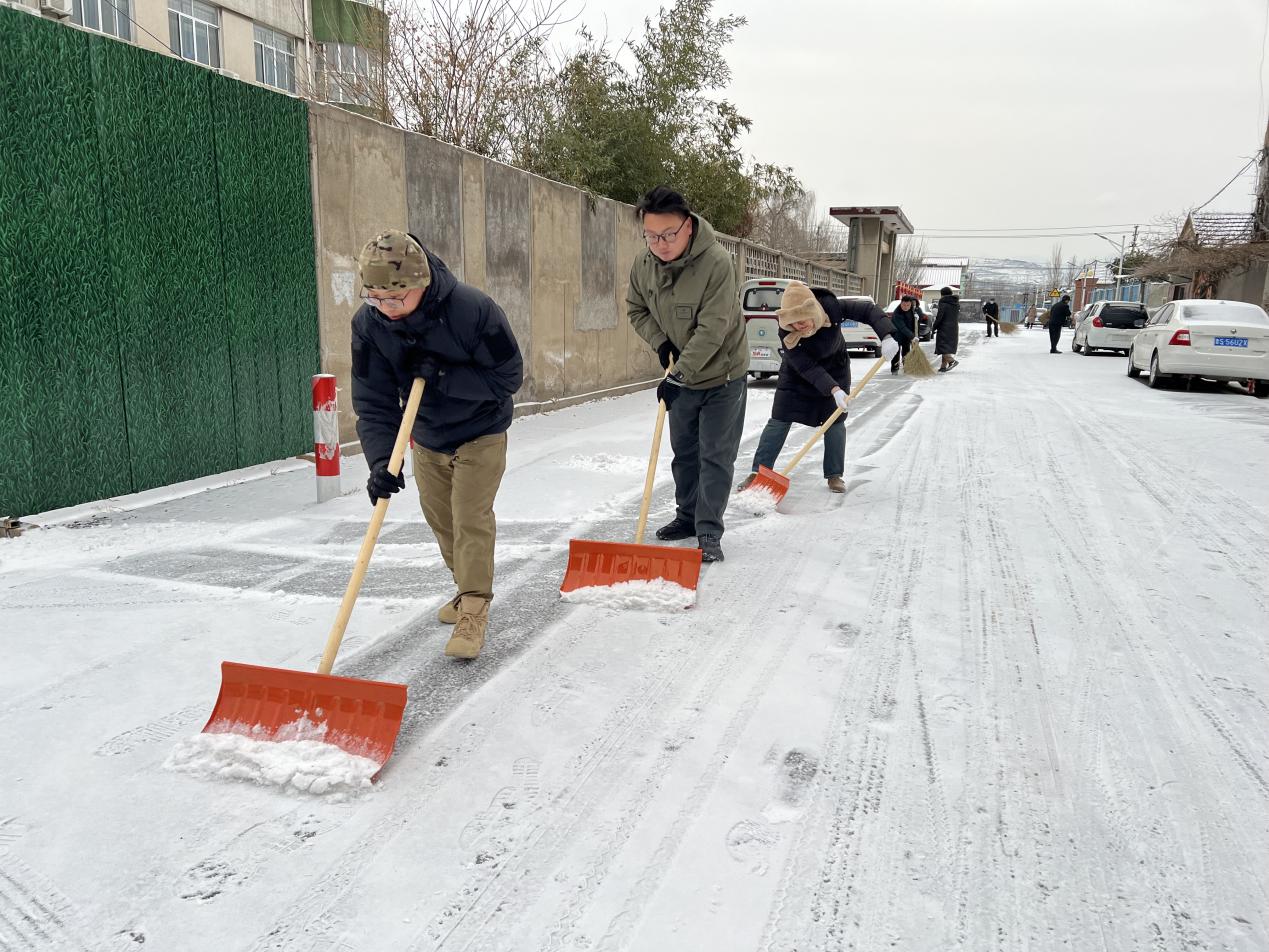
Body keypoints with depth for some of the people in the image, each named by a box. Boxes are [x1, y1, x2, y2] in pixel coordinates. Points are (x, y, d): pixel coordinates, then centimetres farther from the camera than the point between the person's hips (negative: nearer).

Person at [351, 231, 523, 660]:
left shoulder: (473, 309, -30)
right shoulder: (368, 324, -18)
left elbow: (508, 375, -23)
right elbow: (373, 402, -18)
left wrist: (443, 377, -34)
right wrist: (381, 460, -32)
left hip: (480, 434, -5)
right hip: (426, 438, 5)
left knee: (471, 519, -10)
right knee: (441, 520, 15)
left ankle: (473, 611, 1)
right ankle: (469, 588, 37)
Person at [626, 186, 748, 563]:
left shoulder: (717, 262, -28)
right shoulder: (642, 264, -10)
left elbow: (712, 330, -30)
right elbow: (636, 309, 8)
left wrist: (678, 375, -31)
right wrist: (661, 344, -9)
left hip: (722, 374, -6)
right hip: (681, 376, 6)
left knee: (716, 457, -3)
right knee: (684, 452, 17)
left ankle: (708, 533, 3)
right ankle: (687, 516, 32)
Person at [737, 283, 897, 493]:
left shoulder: (831, 308, -31)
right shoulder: (786, 333, -33)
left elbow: (868, 310, -23)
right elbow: (807, 368, -32)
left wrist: (887, 336, -37)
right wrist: (834, 389, -41)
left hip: (834, 368, 2)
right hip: (797, 374, -2)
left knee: (835, 420, 1)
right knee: (779, 419, -6)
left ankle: (834, 475, 11)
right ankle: (758, 472, -2)